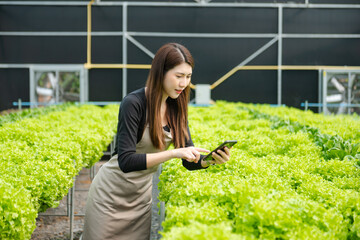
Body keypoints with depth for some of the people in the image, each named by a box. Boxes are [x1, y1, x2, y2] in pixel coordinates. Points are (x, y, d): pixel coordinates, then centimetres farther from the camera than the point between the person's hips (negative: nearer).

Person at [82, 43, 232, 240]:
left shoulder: (176, 107, -3)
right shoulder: (134, 103, -23)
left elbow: (189, 161, -1)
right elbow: (126, 161, -29)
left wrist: (211, 159, -22)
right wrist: (173, 153, -35)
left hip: (143, 194, 6)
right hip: (111, 194, -6)